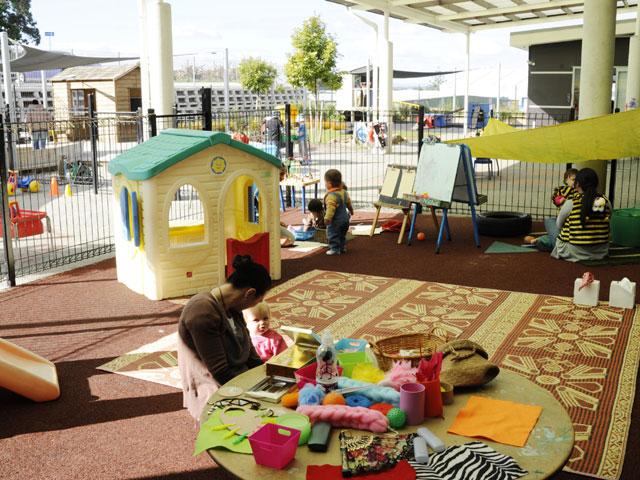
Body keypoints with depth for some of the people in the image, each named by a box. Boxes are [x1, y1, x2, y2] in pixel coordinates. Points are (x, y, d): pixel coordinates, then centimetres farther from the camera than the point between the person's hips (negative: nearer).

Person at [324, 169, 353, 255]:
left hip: (335, 220, -9)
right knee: (342, 235, 22)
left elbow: (331, 208, -33)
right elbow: (348, 202, 19)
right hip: (345, 218, 9)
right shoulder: (343, 192, 4)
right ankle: (342, 247, 30)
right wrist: (351, 210, 36)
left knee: (333, 235, 2)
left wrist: (327, 218, -35)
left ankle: (334, 249, 4)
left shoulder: (331, 196, -25)